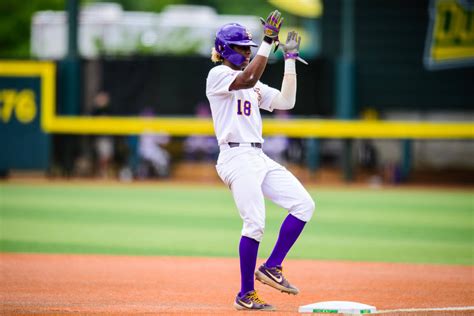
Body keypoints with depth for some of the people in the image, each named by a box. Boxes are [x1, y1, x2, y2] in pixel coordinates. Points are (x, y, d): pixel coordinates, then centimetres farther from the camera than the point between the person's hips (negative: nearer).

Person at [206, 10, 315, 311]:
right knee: (255, 224, -14)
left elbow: (285, 101, 13)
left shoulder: (254, 86, 22)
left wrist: (290, 58, 13)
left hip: (260, 158, 8)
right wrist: (268, 41, -23)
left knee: (304, 205, -2)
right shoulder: (218, 75, -3)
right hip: (237, 158, -8)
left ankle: (271, 268, 4)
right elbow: (249, 78, -22)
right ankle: (246, 295, -4)